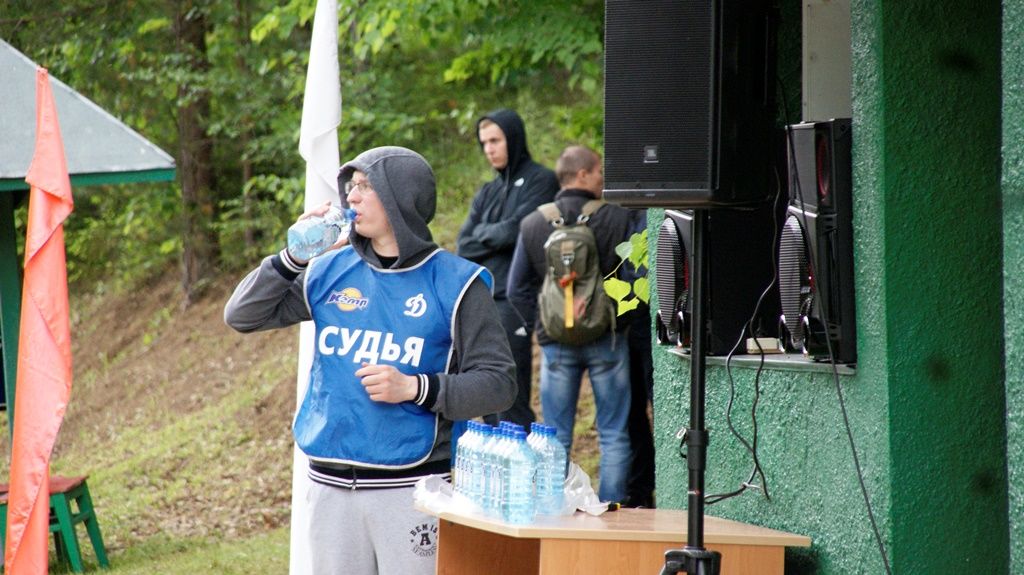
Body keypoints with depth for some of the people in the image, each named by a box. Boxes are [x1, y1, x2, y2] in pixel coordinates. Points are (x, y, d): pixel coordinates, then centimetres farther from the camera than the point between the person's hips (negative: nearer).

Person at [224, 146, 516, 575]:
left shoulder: (454, 284, -4)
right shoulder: (331, 272, 8)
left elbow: (498, 383, -7)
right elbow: (241, 316, 10)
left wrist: (414, 389, -20)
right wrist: (293, 256, -2)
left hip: (411, 487, -4)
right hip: (331, 485, 4)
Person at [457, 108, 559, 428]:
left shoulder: (540, 181, 0)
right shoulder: (487, 193, 19)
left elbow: (516, 230, -11)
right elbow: (463, 246, 10)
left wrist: (482, 234, 5)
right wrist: (496, 236, -4)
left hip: (513, 302, -7)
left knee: (512, 403, -12)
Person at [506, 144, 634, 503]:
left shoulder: (533, 224, 1)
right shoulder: (617, 219, -8)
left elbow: (517, 291, 2)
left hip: (556, 340, 2)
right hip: (607, 338, -2)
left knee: (556, 439, 9)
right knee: (613, 436, 5)